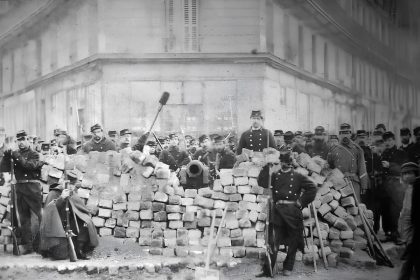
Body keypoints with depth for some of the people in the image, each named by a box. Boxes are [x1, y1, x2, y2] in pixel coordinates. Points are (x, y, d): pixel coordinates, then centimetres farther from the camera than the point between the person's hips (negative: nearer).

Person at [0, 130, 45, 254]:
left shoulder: (34, 154, 3)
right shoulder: (14, 154, 14)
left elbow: (31, 165, -17)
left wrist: (18, 157, -21)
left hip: (33, 187, -4)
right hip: (19, 187, 4)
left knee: (39, 215, -6)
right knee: (24, 217, 6)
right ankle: (28, 245, 9)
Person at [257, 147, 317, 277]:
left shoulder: (298, 177, 6)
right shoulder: (275, 176, 12)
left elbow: (312, 189, 2)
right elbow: (262, 182, -2)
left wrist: (301, 202, -4)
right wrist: (267, 166, -8)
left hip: (292, 212, 0)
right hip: (277, 211, 1)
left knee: (292, 242, 7)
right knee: (274, 241, -5)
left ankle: (288, 267, 22)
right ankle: (267, 270, -4)